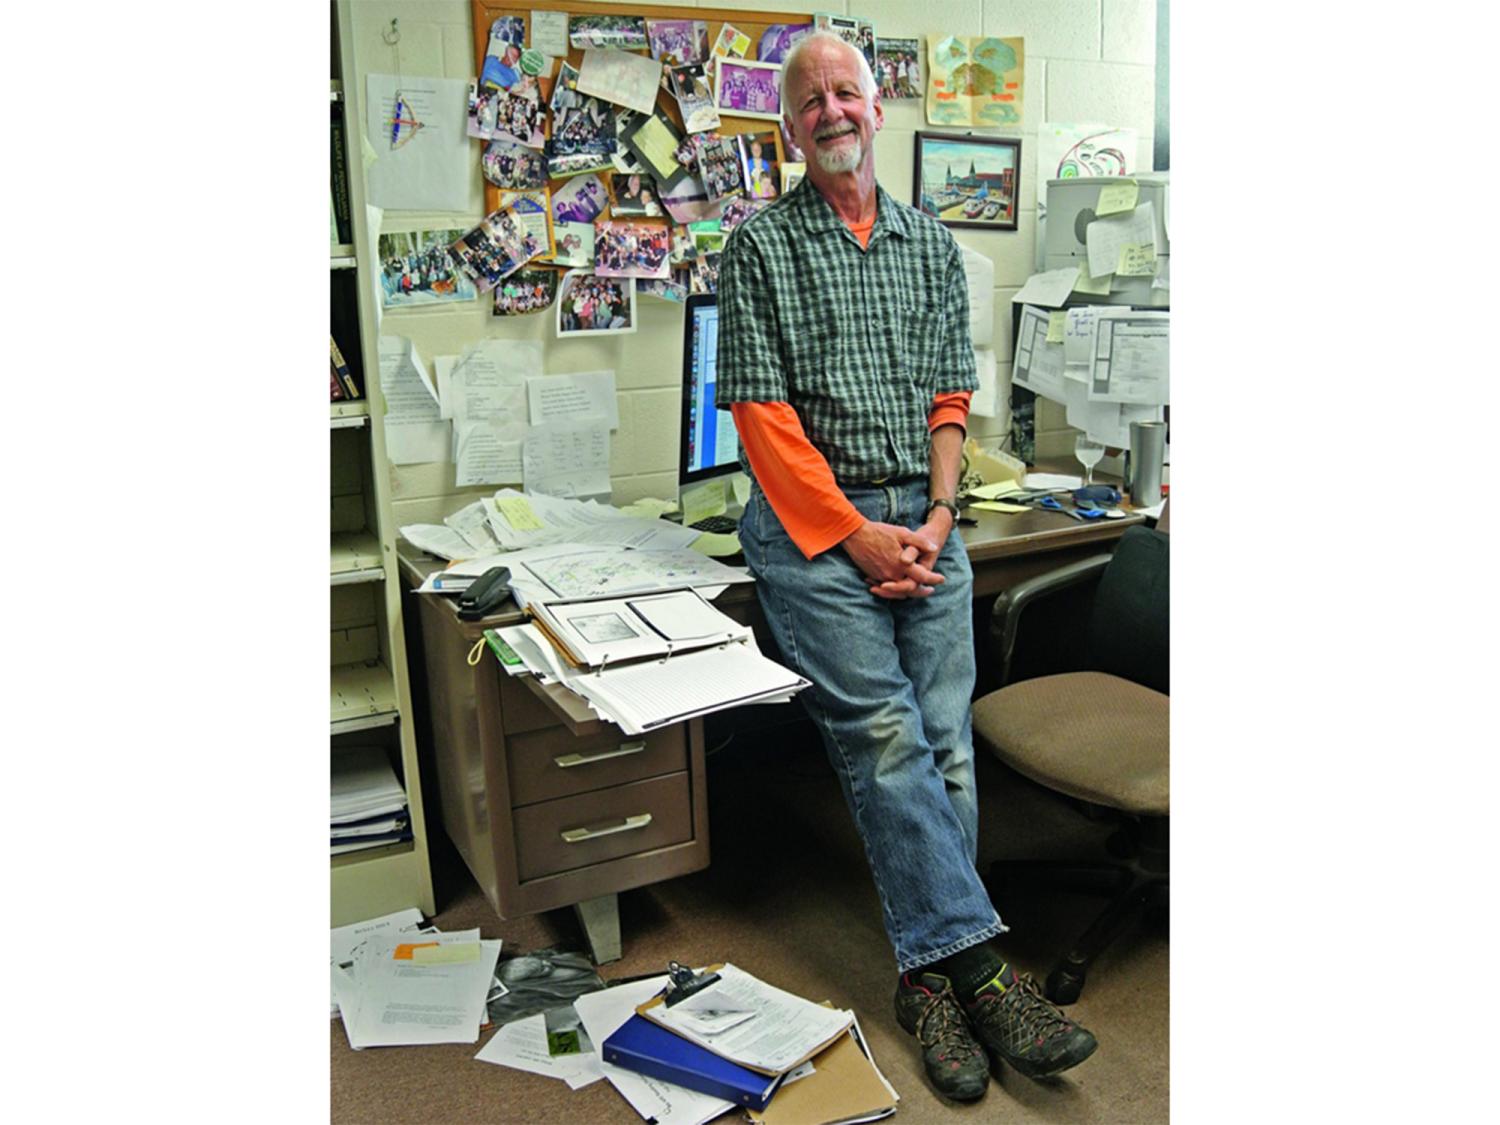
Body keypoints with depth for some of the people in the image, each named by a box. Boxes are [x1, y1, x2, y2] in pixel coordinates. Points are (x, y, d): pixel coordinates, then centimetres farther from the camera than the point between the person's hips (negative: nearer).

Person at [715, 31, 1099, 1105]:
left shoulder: (931, 241, 15)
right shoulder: (761, 244, 2)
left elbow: (950, 395, 12)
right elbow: (763, 414, -5)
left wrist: (937, 516, -3)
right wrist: (858, 535, -10)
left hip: (923, 523, 4)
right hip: (815, 526, -4)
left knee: (946, 747, -2)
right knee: (887, 740, -13)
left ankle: (932, 977, 7)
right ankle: (979, 963, -6)